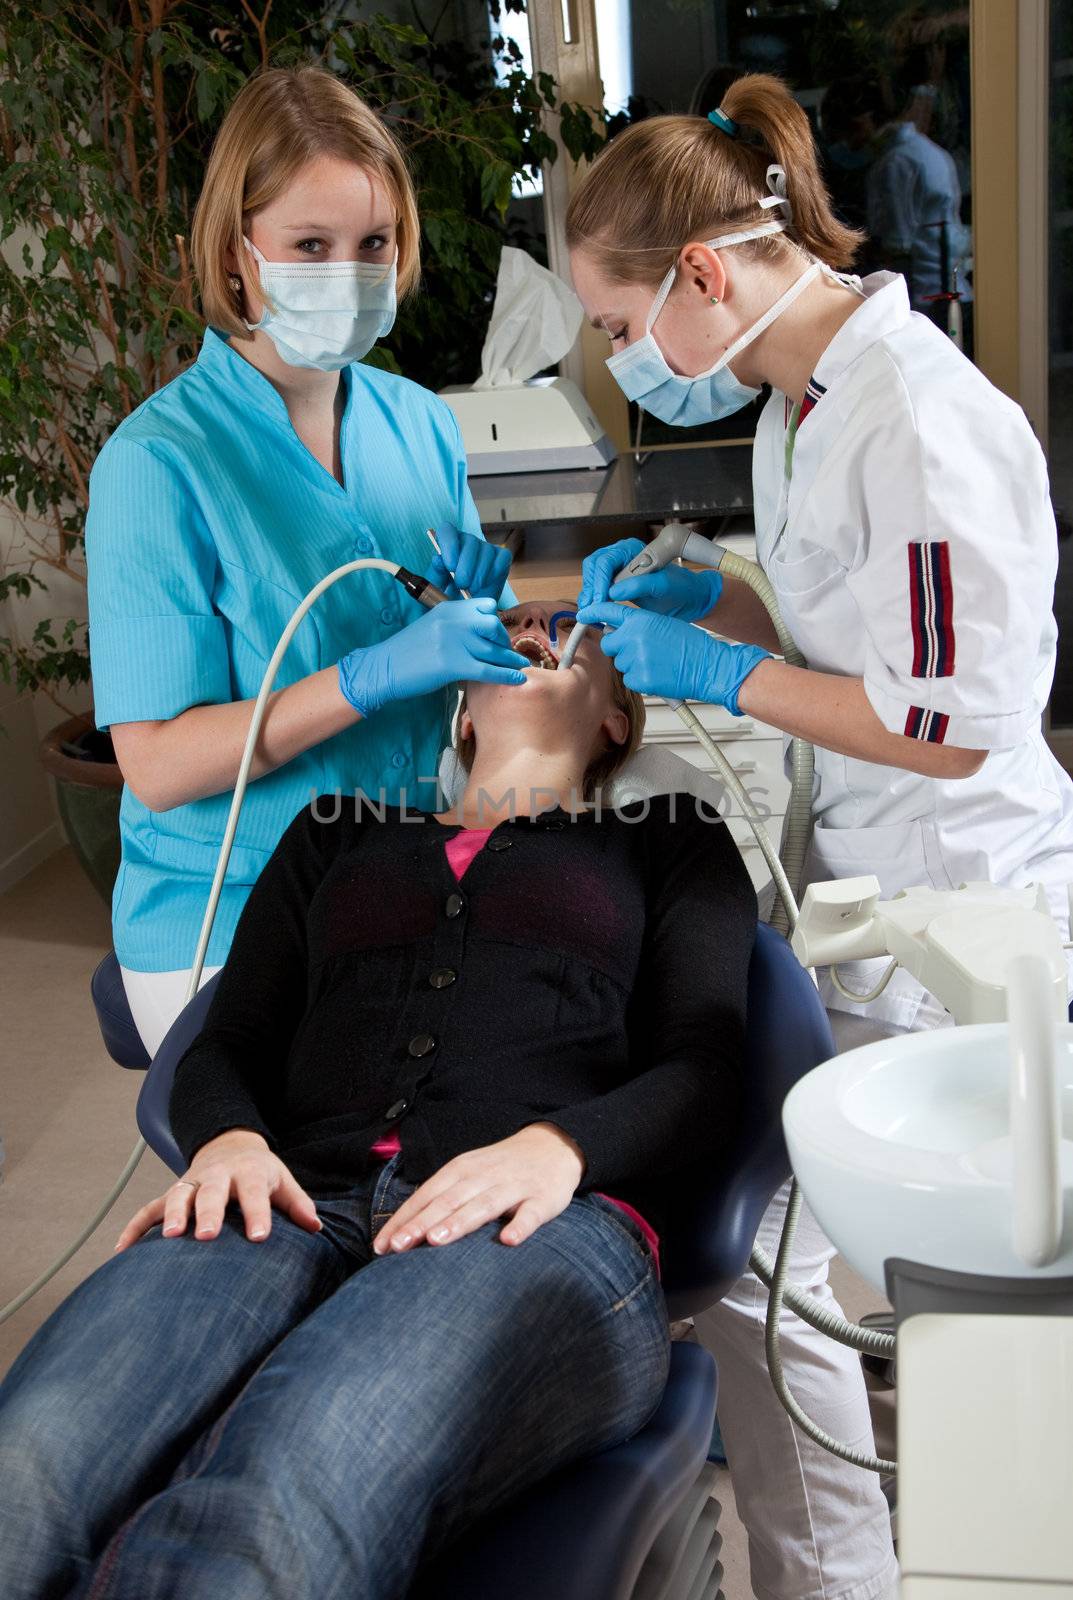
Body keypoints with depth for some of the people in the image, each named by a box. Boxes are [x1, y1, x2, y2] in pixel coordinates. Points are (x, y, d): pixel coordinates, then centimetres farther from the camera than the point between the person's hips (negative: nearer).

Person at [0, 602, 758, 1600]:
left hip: (535, 1224, -2)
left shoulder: (668, 841, 26)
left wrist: (560, 1146, -11)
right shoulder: (338, 834, 34)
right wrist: (227, 1138, -1)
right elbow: (226, 1043, 24)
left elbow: (703, 1072, 11)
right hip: (297, 1210, 3)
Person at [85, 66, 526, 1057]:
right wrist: (375, 676, -27)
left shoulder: (422, 425, 2)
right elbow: (158, 766, -19)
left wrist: (503, 588, -9)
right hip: (226, 929, -5)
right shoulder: (158, 464, -15)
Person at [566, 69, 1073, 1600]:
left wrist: (716, 669, -15)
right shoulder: (803, 392, 7)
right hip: (869, 876, 9)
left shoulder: (919, 421, -23)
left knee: (743, 1251, -3)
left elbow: (947, 720, -22)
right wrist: (699, 596, 5)